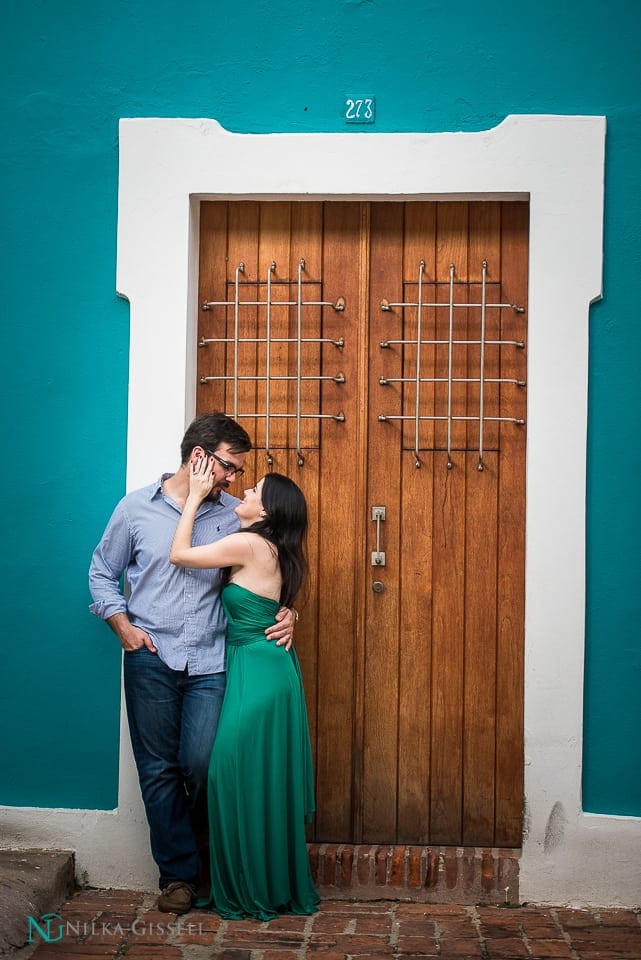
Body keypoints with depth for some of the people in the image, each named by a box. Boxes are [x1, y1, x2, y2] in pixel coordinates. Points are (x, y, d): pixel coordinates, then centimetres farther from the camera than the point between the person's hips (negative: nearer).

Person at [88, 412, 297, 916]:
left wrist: (284, 612, -6)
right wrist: (124, 627, -2)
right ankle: (178, 872, 22)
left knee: (201, 765, -3)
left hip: (210, 662, 0)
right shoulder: (137, 507, 1)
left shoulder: (233, 514, 3)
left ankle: (206, 852, 27)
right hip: (150, 660, 0)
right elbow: (103, 573, 10)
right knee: (160, 770, 6)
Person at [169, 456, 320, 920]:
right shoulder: (271, 550, 13)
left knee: (240, 776, -1)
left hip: (256, 671, -10)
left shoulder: (249, 544, -15)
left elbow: (179, 554, -9)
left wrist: (196, 496, -3)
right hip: (271, 668, 10)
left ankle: (251, 894, 11)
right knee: (268, 781, 14)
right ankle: (280, 885, 24)